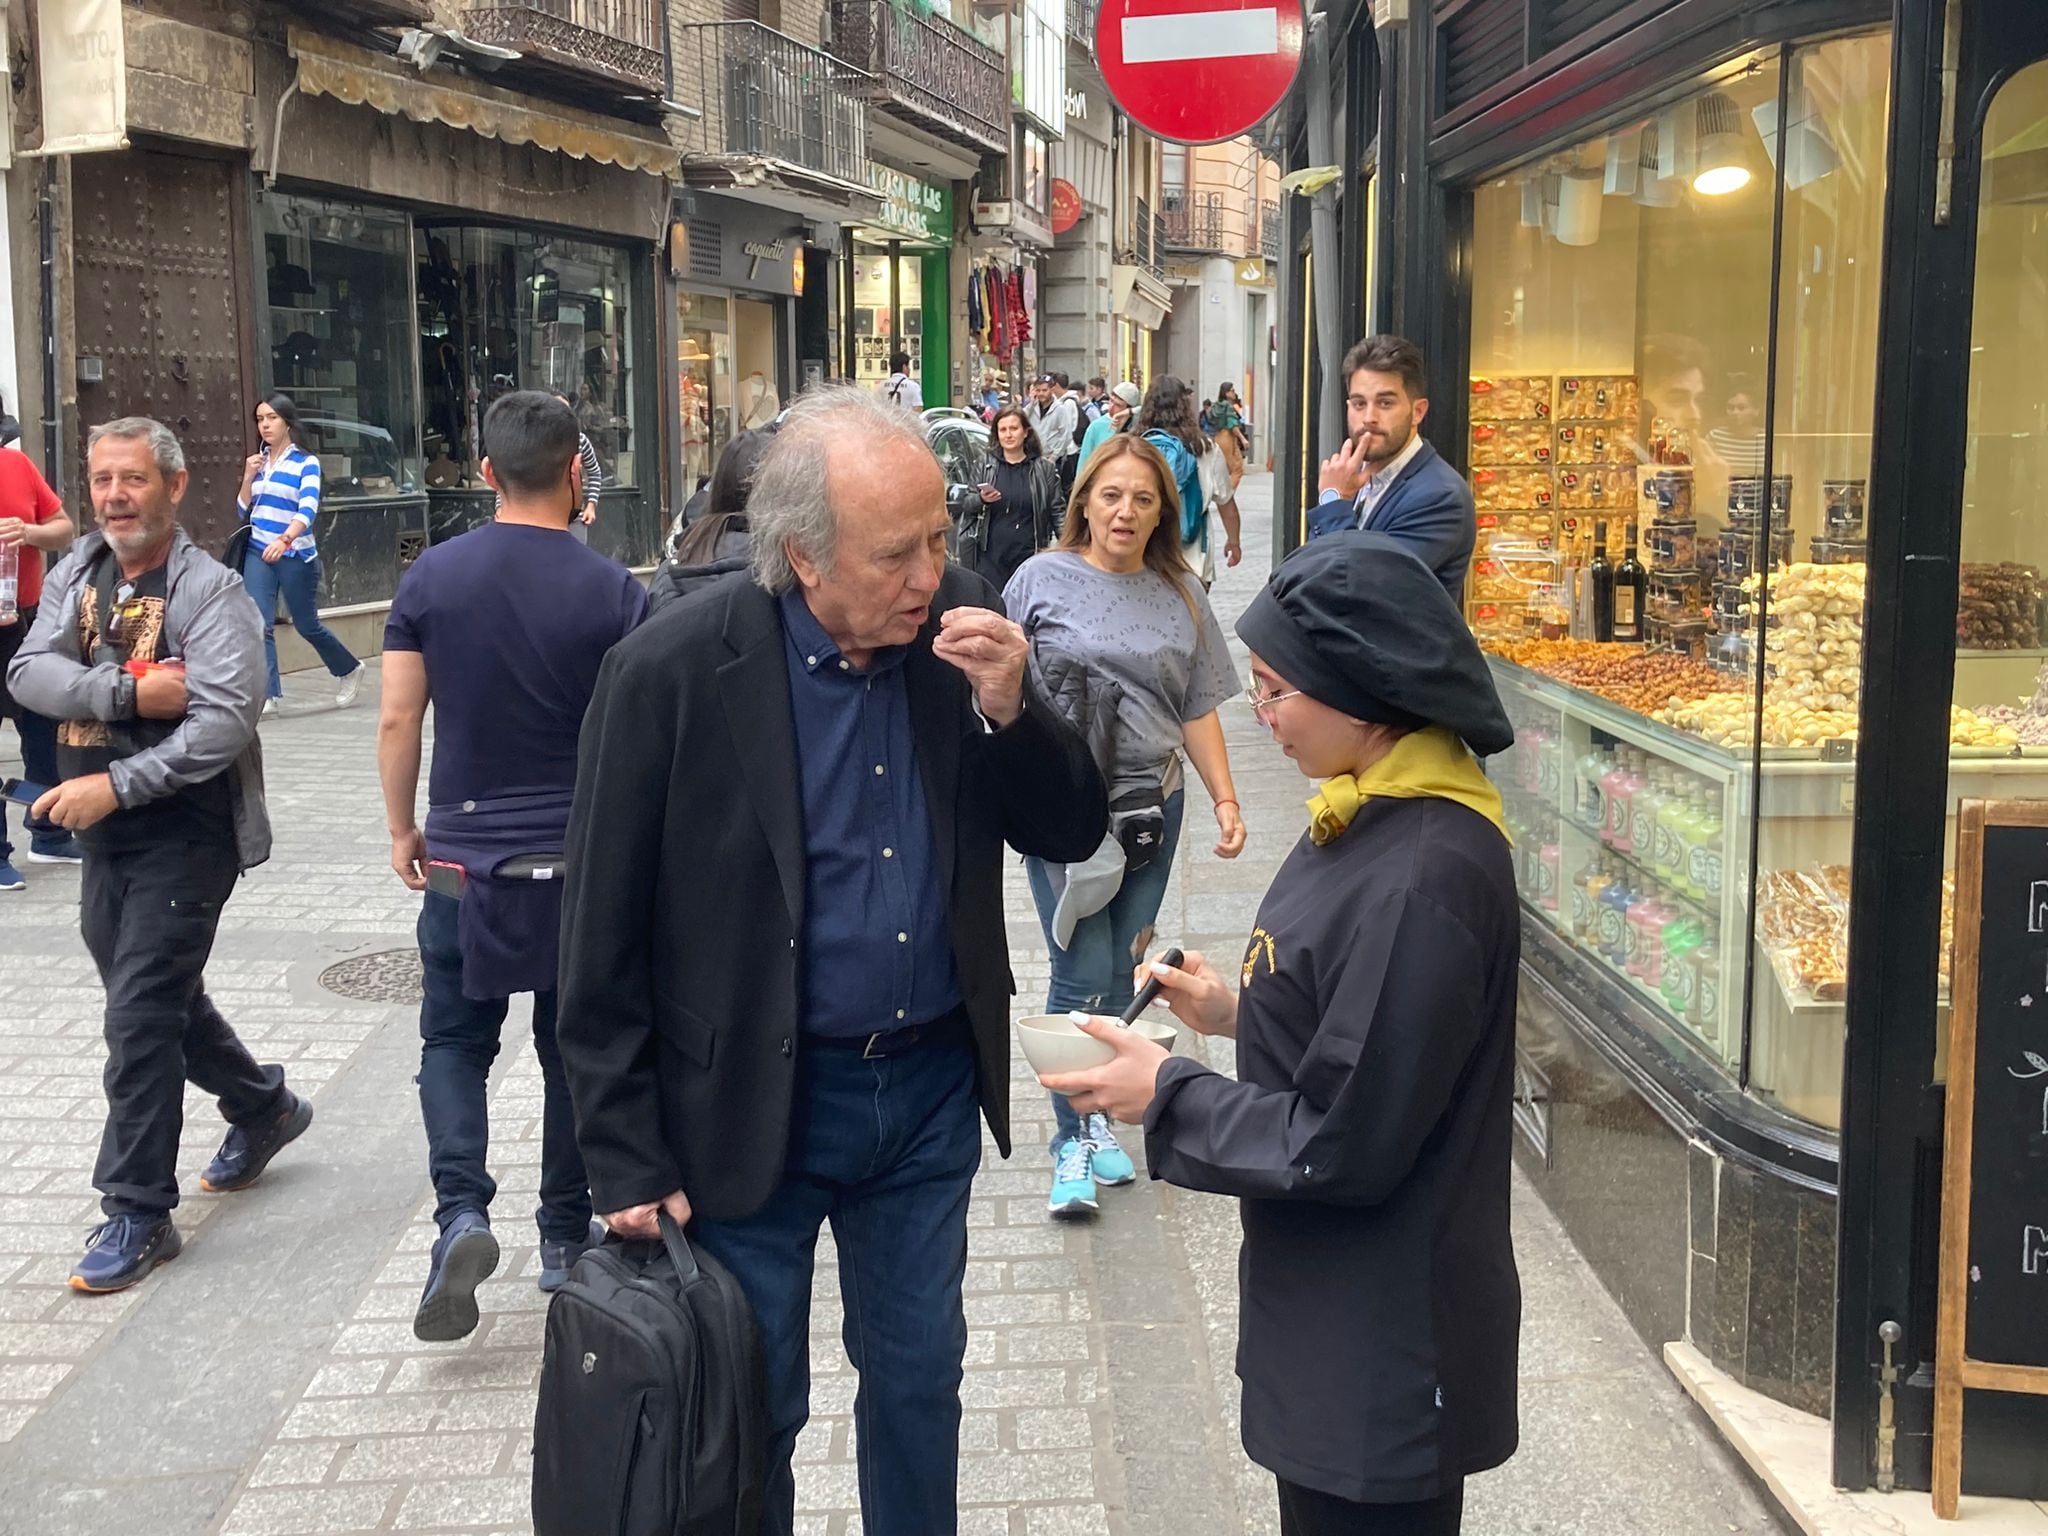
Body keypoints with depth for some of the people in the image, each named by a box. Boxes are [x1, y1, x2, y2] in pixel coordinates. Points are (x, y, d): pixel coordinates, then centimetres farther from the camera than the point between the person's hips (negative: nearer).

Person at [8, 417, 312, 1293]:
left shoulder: (209, 590, -13)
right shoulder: (76, 573, 6)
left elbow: (227, 719, -23)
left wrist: (118, 783, -27)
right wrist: (129, 690, -22)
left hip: (185, 833, -7)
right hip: (103, 833, 7)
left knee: (141, 1014, -7)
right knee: (162, 998, 19)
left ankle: (137, 1213, 3)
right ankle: (262, 1109, 43)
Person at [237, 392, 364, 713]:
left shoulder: (306, 463, -8)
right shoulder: (258, 461, 7)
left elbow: (308, 509, -22)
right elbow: (244, 511, 11)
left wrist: (285, 539, -38)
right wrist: (248, 478, -5)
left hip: (296, 556, -4)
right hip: (258, 554, 4)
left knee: (306, 625, 9)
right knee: (259, 624, -9)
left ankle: (349, 669, 33)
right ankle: (267, 695, -6)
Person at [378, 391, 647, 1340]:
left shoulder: (432, 578, -4)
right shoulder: (610, 590, -9)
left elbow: (397, 719, -2)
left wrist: (403, 831, 11)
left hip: (464, 860, 1)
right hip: (584, 863, -1)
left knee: (454, 1041, 15)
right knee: (575, 1049, 14)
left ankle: (461, 1211, -4)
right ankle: (565, 1237, 23)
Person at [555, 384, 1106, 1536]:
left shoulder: (963, 631, -6)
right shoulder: (673, 672, -17)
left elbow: (1073, 832, 0)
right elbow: (603, 943, -10)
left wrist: (1010, 710, -20)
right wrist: (628, 1158, -8)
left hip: (933, 1088, 4)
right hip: (752, 1103, -3)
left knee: (920, 1382, 20)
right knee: (751, 1409, 13)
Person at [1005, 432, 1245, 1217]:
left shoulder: (1181, 594, 8)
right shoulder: (1043, 578, -2)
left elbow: (1198, 711, 11)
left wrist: (1226, 800, 4)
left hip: (1151, 805, 4)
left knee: (1121, 971, 9)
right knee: (1083, 973, -6)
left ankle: (1097, 1115, 24)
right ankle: (1072, 1139, 7)